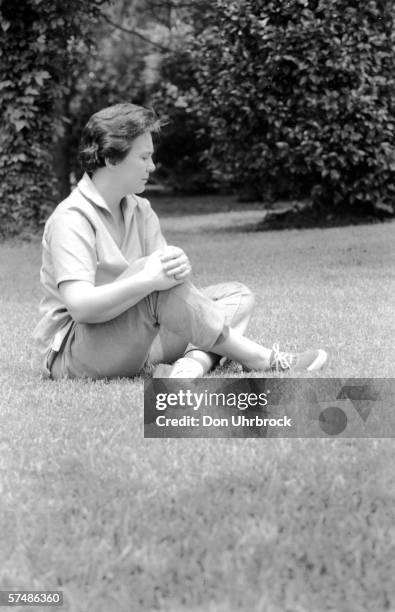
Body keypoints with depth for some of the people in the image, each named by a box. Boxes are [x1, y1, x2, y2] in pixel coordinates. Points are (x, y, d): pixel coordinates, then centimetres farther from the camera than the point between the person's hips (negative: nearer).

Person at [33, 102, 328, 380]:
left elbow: (161, 275, -2)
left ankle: (195, 362, -31)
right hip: (74, 358, -8)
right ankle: (262, 359, -26)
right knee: (153, 279, -33)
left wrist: (180, 268, -27)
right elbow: (80, 306, -28)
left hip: (136, 345, 8)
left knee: (235, 295, 1)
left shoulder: (140, 210, 11)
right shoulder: (71, 219, -15)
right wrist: (147, 280, -39)